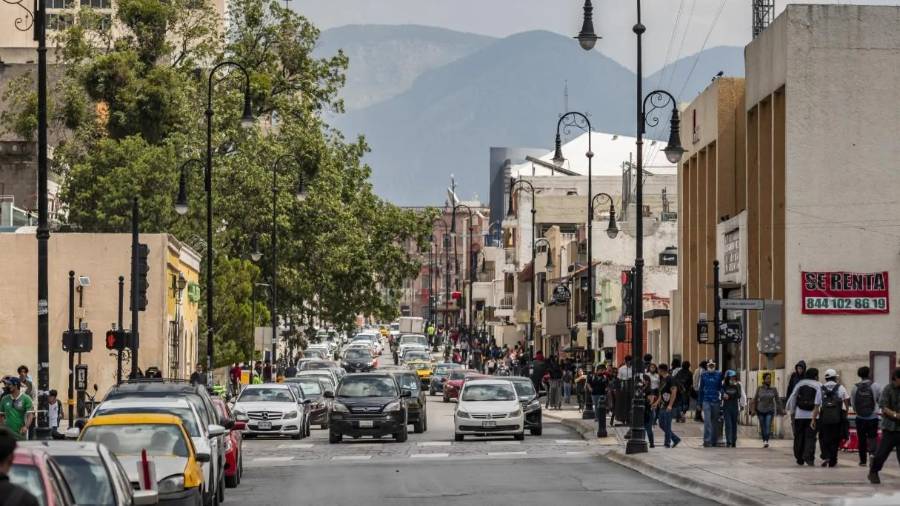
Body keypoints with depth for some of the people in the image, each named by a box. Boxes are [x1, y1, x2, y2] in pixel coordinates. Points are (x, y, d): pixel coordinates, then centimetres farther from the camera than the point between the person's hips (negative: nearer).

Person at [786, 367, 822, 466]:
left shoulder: (800, 384, 9)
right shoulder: (818, 386, 2)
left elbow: (792, 399, 4)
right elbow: (817, 404, -8)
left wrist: (792, 416, 7)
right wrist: (814, 419, -11)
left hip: (799, 414, 2)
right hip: (811, 415, -2)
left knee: (799, 438, 11)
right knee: (810, 438, -2)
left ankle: (800, 460, 16)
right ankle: (809, 459, -14)